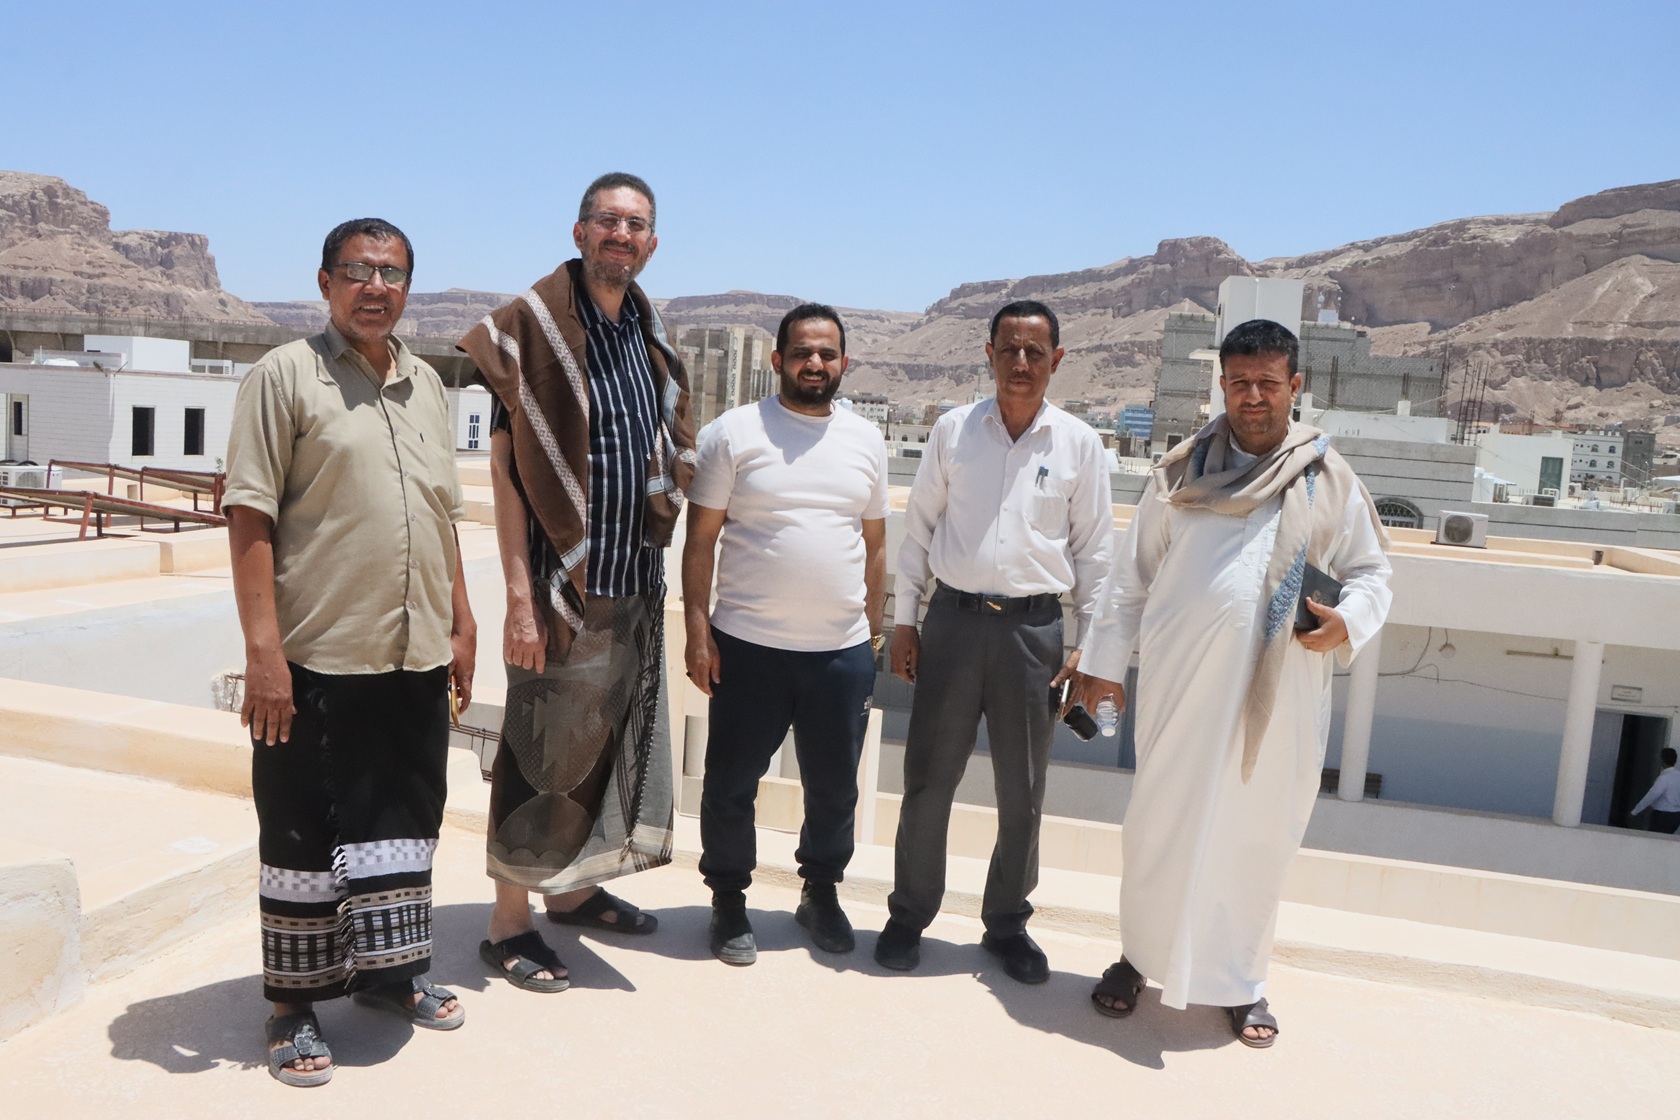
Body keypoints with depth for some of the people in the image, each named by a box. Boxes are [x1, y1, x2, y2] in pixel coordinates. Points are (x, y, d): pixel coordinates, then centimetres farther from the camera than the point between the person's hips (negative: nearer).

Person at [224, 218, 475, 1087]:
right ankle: (294, 1002, 22)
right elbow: (250, 517, -10)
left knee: (402, 818, 16)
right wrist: (262, 648, -16)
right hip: (317, 656, -5)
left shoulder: (425, 385, 13)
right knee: (304, 834, 6)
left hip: (418, 655, 6)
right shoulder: (285, 376, -5)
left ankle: (387, 969, 33)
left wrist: (460, 622, 14)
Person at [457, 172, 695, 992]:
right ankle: (509, 924, 16)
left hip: (634, 585, 7)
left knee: (612, 740, 16)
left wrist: (656, 571, 12)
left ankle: (573, 890, 34)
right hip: (563, 585, -7)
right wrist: (520, 598, -18)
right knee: (545, 752, 1)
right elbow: (506, 470, -13)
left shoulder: (648, 337, 10)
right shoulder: (533, 327, -9)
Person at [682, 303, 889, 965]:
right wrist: (697, 631, -9)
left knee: (834, 787, 14)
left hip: (843, 649, 3)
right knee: (731, 785, 8)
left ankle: (821, 892, 35)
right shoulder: (734, 433, -3)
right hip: (748, 645, -3)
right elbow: (700, 539, -4)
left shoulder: (866, 441, 8)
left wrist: (874, 631, 11)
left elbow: (874, 544, 13)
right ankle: (728, 900, 28)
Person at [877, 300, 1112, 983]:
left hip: (1034, 626, 0)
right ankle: (909, 914, 25)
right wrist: (905, 620, 4)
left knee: (1023, 791, 10)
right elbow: (920, 529, 7)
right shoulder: (953, 431, 2)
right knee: (928, 778, 7)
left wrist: (1091, 643, 1)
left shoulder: (1079, 445, 1)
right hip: (954, 619, 0)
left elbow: (1094, 550, 5)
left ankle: (1007, 923, 28)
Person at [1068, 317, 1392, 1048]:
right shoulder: (1181, 473, 4)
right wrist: (1101, 662, 6)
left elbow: (1371, 571, 11)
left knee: (1258, 836, 9)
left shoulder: (1329, 479, 4)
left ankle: (1240, 980, 28)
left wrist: (1349, 621, -11)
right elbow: (1132, 577, 8)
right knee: (1162, 824, 8)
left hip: (1280, 694, 1)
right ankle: (1140, 956, 29)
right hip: (1180, 686, 0)